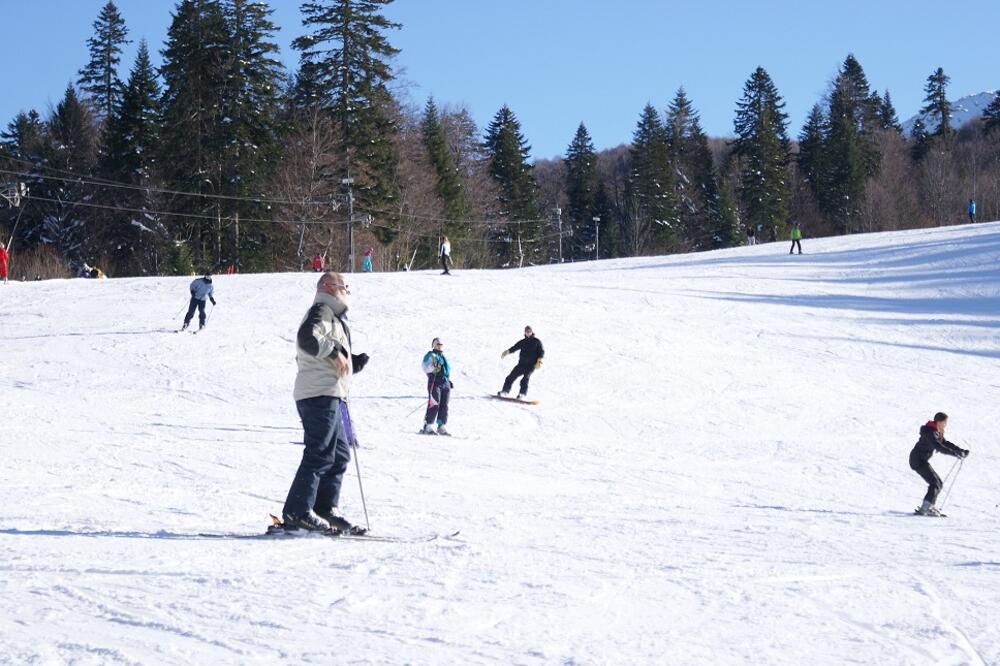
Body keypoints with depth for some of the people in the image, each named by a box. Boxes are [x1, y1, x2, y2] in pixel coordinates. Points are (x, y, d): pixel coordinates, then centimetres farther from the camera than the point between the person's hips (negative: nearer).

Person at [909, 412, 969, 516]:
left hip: (922, 461, 10)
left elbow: (945, 443, 19)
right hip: (918, 460, -10)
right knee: (935, 483, -15)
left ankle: (928, 507, 14)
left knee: (938, 483, 11)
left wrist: (961, 450, 8)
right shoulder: (930, 432, -19)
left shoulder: (937, 432, 13)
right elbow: (938, 447, -30)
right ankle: (924, 509, -20)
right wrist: (955, 453, -33)